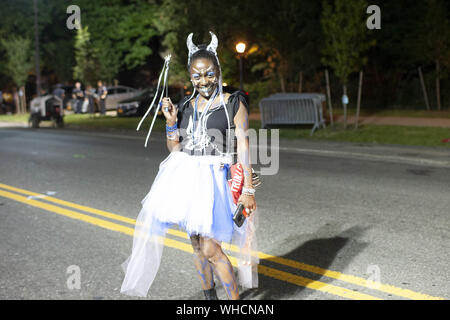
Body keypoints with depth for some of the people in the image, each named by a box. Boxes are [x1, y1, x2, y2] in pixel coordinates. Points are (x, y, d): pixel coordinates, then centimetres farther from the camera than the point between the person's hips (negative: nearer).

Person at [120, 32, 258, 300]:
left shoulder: (233, 104, -2)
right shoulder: (185, 106, 10)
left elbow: (244, 149, -5)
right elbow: (174, 148, 14)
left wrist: (248, 190, -11)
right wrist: (171, 122, -2)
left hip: (213, 178, -5)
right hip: (184, 176, 5)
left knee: (210, 248, -10)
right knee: (198, 245, 12)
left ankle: (236, 300, 7)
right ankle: (210, 296, 29)